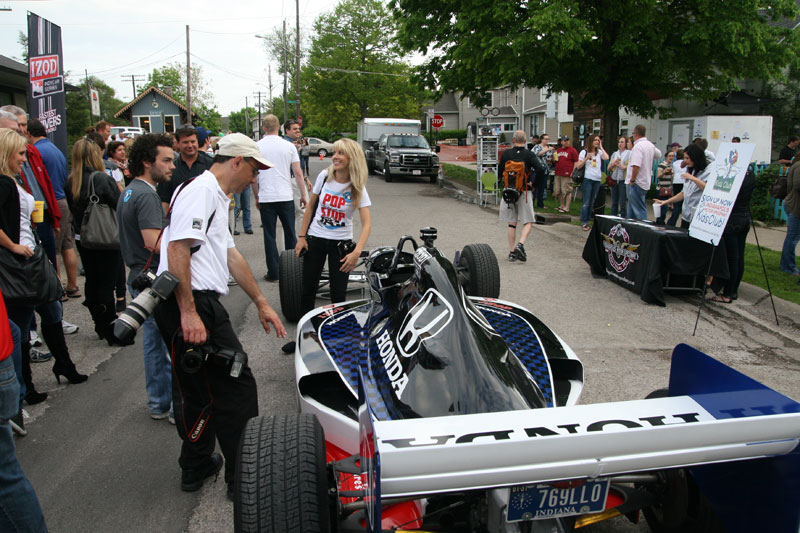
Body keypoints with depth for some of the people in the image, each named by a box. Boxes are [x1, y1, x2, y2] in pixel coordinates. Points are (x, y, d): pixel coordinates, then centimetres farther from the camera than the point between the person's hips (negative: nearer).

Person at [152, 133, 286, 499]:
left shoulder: (215, 197, 23)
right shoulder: (200, 190, -10)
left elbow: (231, 255, 28)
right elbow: (177, 250, -21)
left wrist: (261, 303, 30)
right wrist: (189, 313, -25)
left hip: (198, 305, 11)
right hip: (192, 305, -11)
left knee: (197, 391, 19)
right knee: (236, 389, -2)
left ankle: (197, 468, 33)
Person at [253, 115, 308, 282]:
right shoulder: (289, 146, -1)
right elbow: (297, 173, -2)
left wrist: (257, 196, 11)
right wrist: (303, 195, 5)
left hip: (266, 198, -1)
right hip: (286, 197, 1)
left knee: (269, 236, 5)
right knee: (290, 233, 13)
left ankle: (273, 273, 7)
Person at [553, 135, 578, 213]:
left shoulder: (572, 150, -2)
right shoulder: (558, 150, 18)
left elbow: (576, 162, -5)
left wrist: (573, 172, -12)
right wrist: (554, 159, 8)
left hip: (567, 174, -7)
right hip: (558, 174, 7)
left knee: (567, 191, -5)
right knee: (558, 191, 11)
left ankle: (567, 208, -1)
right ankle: (562, 205, 25)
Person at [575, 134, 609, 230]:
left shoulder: (599, 152, 10)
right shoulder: (584, 152, 1)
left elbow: (606, 158, -10)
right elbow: (578, 166, -1)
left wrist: (601, 147, 0)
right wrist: (587, 158, -14)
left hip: (597, 179, 4)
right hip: (587, 179, -4)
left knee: (591, 202, 9)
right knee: (586, 202, -6)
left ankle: (587, 221, 16)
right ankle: (584, 223, -3)